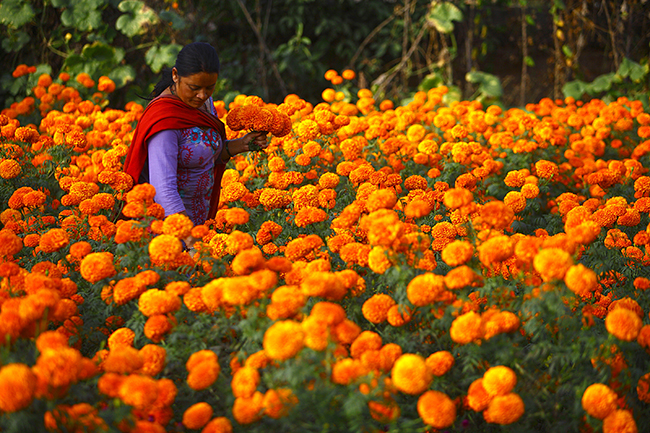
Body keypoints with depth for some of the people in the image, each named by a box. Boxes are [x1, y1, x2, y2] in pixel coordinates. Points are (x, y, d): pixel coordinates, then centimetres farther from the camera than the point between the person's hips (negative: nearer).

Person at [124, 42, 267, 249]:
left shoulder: (202, 100, 0)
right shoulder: (164, 119, -25)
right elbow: (163, 188, -34)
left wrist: (240, 145, -4)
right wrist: (192, 242, -43)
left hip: (197, 216, 8)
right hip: (167, 222, -8)